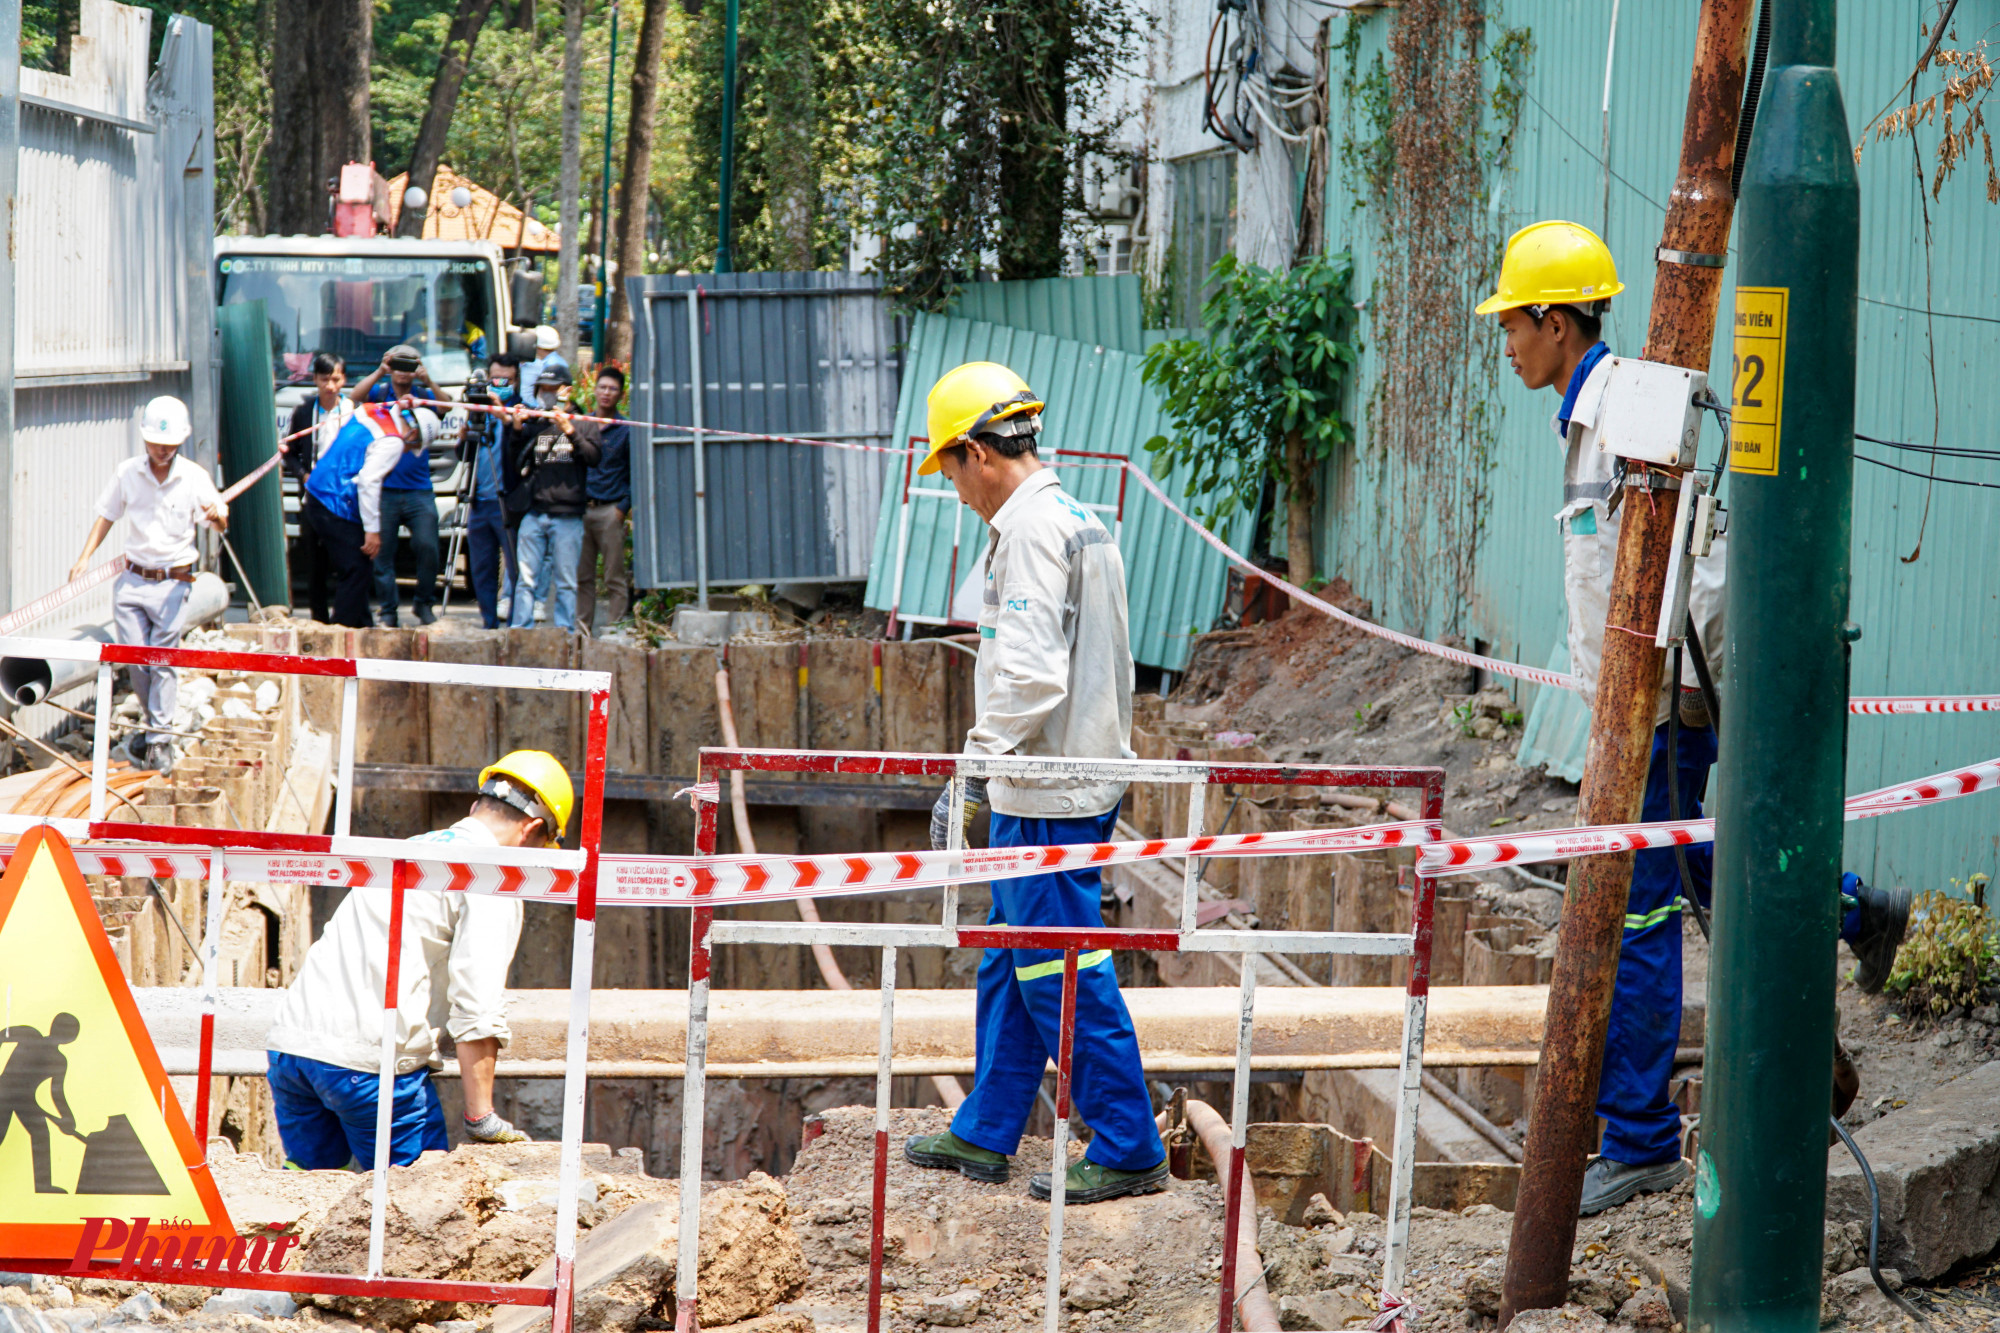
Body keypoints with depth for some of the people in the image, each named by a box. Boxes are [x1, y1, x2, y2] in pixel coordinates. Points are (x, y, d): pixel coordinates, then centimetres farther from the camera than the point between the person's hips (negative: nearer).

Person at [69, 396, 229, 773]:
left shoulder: (193, 477, -5)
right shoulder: (126, 473, 0)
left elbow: (221, 523, -3)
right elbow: (106, 517, 10)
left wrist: (217, 514, -28)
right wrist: (85, 556, -2)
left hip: (172, 583, -2)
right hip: (133, 579, 2)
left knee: (163, 660, -4)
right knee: (136, 661, 2)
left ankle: (160, 741, 5)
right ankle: (155, 723, 24)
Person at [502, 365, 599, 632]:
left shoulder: (583, 424, 9)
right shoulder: (533, 424, 16)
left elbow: (592, 457, -6)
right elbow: (514, 465, 15)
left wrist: (570, 431, -16)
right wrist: (516, 431, 2)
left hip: (567, 515, -3)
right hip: (533, 512, 3)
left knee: (565, 580, -3)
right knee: (526, 578, -1)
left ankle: (564, 630, 1)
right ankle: (519, 631, 0)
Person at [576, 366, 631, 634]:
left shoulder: (626, 430, 3)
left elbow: (635, 475, 4)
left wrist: (623, 507, -5)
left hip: (610, 510, -4)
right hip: (581, 509, 4)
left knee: (615, 579, -3)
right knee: (582, 576, 5)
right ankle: (582, 628, 11)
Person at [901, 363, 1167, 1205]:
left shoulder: (1031, 528, -15)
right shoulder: (1078, 521, 15)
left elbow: (1029, 673, -24)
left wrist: (972, 771, -20)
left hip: (1047, 799, -10)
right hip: (1080, 779, 10)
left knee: (1063, 975, -4)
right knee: (1009, 963, 16)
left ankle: (1127, 1150, 1)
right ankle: (984, 1135, 24)